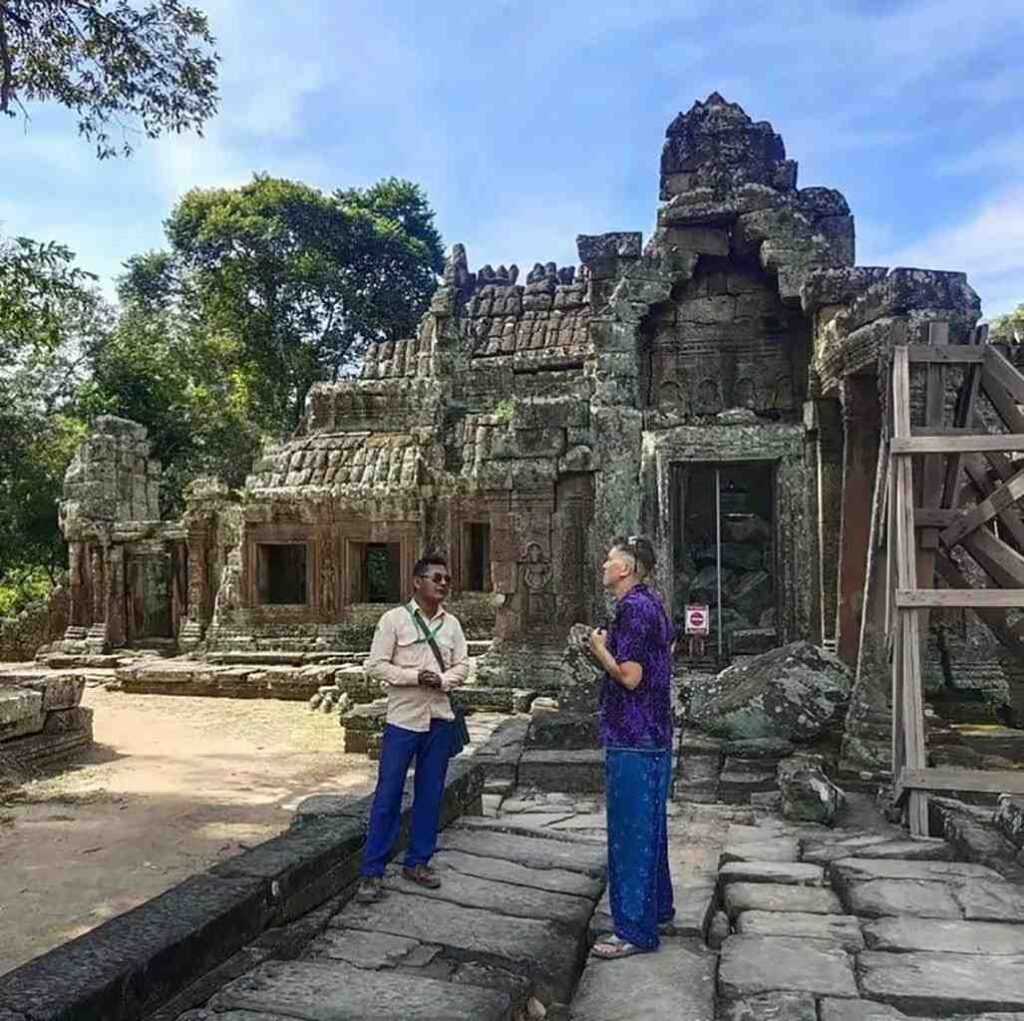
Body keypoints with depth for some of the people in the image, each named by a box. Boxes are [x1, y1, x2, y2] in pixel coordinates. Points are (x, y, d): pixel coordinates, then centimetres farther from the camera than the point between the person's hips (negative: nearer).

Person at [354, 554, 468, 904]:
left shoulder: (451, 623, 7)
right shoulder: (394, 619, -6)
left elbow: (462, 665, 8)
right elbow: (375, 665, -9)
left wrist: (442, 680, -12)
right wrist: (414, 677, -19)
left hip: (440, 719, 5)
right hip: (403, 718, -4)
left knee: (430, 794, 11)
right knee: (387, 795, -1)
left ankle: (418, 861, 26)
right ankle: (372, 872, 8)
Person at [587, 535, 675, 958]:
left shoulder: (633, 608, -19)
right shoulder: (650, 604, 12)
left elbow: (630, 676, -23)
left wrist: (600, 648, -8)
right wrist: (607, 646, 12)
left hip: (631, 741, -10)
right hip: (654, 737, 10)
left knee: (630, 832, -1)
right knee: (649, 826, 21)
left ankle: (635, 930, 8)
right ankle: (657, 905, 35)